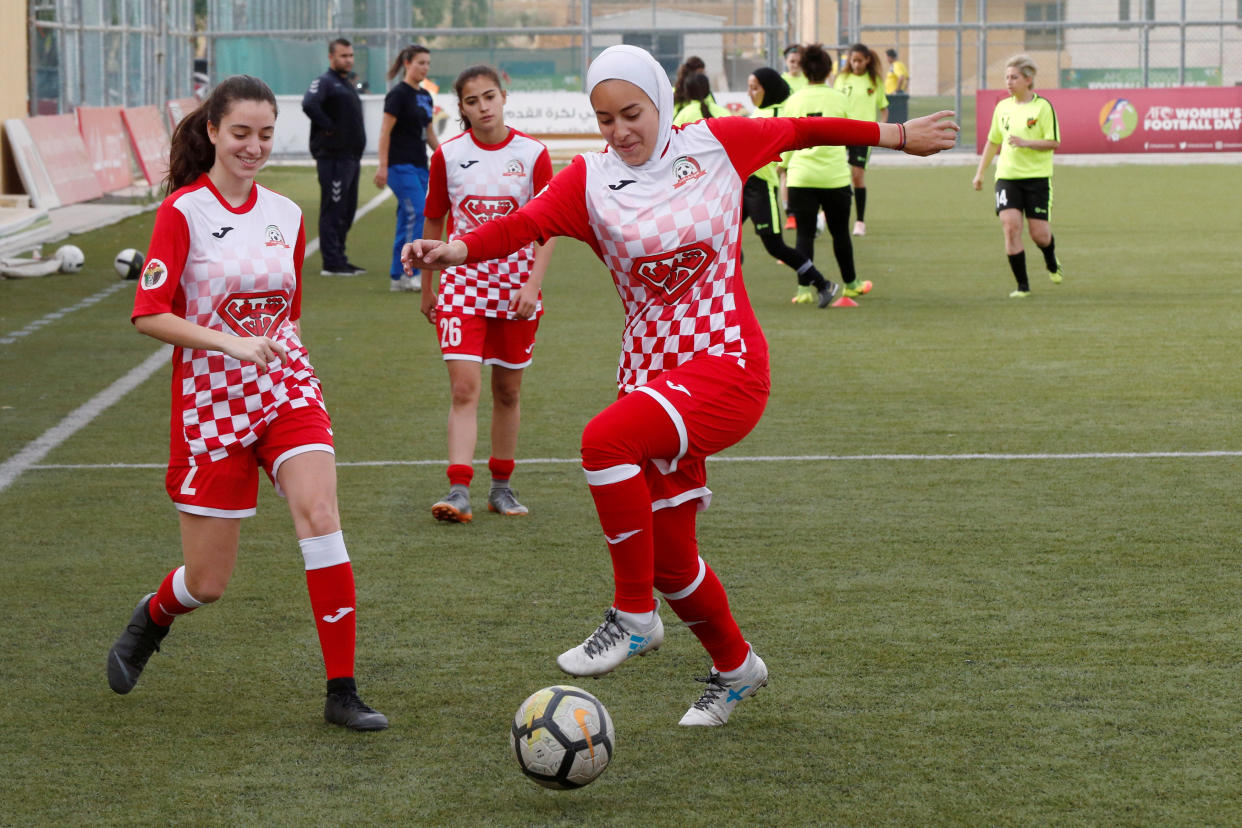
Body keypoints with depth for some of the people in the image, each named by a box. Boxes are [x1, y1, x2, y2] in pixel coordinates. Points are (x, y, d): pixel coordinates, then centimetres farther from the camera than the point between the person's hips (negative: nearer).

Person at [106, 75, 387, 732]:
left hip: (288, 390, 3)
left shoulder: (286, 215, 6)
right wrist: (231, 343, -23)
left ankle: (342, 694, -14)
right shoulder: (182, 211, -8)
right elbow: (149, 315, -14)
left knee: (320, 516, -20)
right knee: (208, 582, 2)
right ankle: (151, 619, 39)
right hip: (212, 399, -3)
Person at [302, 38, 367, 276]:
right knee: (333, 211, -7)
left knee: (347, 211, 13)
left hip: (351, 156, 9)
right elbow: (309, 105, -28)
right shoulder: (325, 82, -9)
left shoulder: (347, 84, 20)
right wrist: (328, 127, -20)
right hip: (333, 157, -9)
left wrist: (358, 152, 16)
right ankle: (331, 263, -5)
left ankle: (339, 258, 20)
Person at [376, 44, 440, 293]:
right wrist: (383, 166, -17)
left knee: (407, 220, 7)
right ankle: (410, 272, -14)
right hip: (401, 166, -8)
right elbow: (385, 131, -12)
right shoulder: (398, 94, -10)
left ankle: (398, 277, 10)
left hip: (419, 166, 8)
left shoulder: (425, 96, 15)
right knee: (417, 214, -16)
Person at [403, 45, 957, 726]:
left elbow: (802, 129, 16)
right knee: (668, 559, 10)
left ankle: (633, 618, -18)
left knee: (606, 439, -31)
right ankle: (735, 667, 37)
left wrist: (897, 134, 26)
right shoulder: (591, 179, 0)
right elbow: (527, 221, -18)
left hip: (727, 364, -4)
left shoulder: (715, 145, 1)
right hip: (650, 373, 4)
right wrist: (458, 248, -38)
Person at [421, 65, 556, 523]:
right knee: (464, 387, -12)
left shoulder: (532, 154, -4)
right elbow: (434, 222, 10)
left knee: (508, 391, 9)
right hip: (462, 284, -1)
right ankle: (458, 491, -17)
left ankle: (501, 486, 21)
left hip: (516, 290, 1)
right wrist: (427, 287, 15)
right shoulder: (448, 155, -1)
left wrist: (532, 285, -14)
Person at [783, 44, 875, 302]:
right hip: (835, 176, 0)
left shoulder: (793, 101, 0)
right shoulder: (839, 99, -3)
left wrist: (784, 165, 22)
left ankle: (804, 287, -7)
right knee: (840, 233, 14)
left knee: (804, 234, 3)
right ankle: (850, 284, 28)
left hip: (800, 177, 0)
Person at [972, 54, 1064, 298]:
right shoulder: (1002, 107, 10)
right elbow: (993, 142, 20)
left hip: (1037, 177, -3)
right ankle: (1022, 285, -6)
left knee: (1039, 233, -2)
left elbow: (1054, 142, -9)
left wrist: (1025, 142, -21)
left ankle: (1051, 262, 35)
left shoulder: (1042, 106, -5)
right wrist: (980, 172, 17)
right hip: (1007, 176, 3)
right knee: (1010, 226, -13)